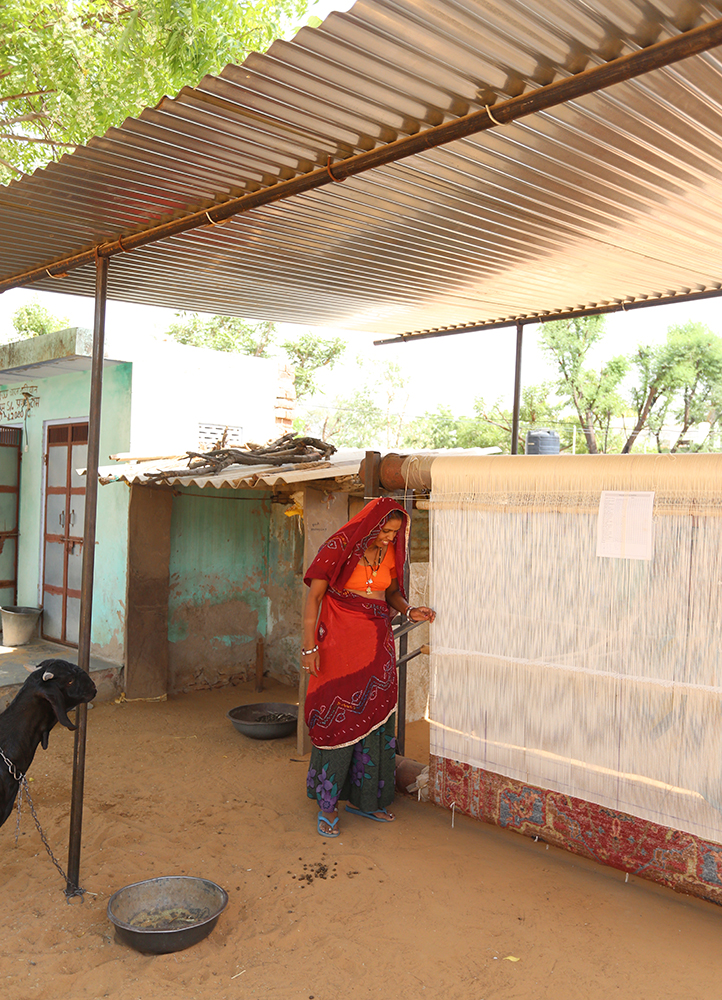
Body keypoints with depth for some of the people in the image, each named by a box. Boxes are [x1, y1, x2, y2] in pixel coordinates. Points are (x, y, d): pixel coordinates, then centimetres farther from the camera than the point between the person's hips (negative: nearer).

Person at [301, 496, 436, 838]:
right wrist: (309, 646, -14)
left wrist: (409, 611, -3)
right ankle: (327, 804, 11)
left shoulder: (390, 551, 4)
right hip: (340, 640, -5)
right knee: (338, 719, -2)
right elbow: (313, 597, -10)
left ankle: (361, 797, 23)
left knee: (374, 718, 8)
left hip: (377, 642, 6)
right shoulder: (340, 547, -12)